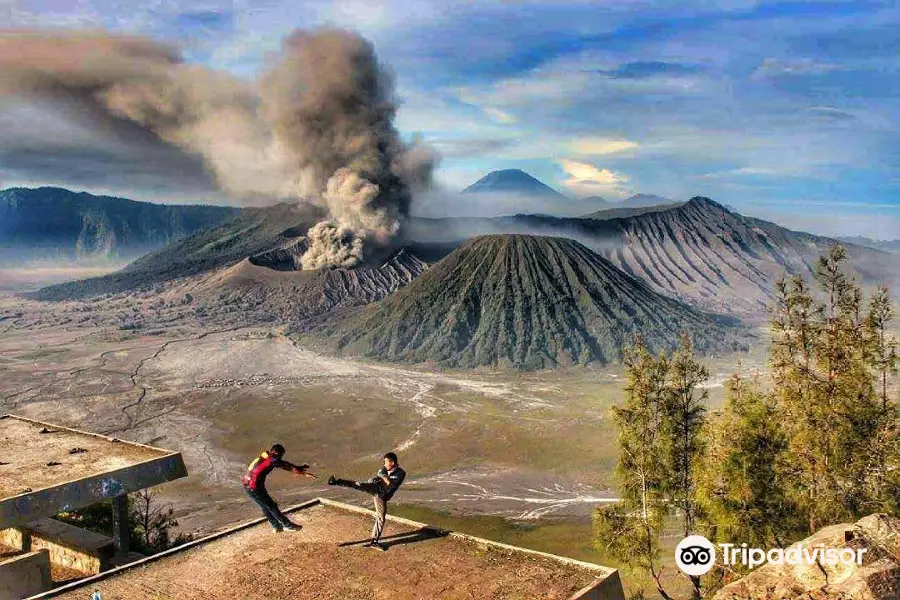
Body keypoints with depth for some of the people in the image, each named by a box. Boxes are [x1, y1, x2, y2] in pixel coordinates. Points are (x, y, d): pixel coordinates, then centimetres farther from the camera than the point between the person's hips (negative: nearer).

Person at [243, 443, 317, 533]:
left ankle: (277, 526, 31)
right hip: (254, 487, -9)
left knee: (265, 506, 19)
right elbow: (291, 468, -12)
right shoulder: (273, 460, -15)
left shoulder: (265, 456, 11)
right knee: (271, 506, 3)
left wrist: (300, 468, 20)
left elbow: (284, 463, 17)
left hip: (247, 484, 9)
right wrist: (305, 473, -7)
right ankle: (287, 525, 13)